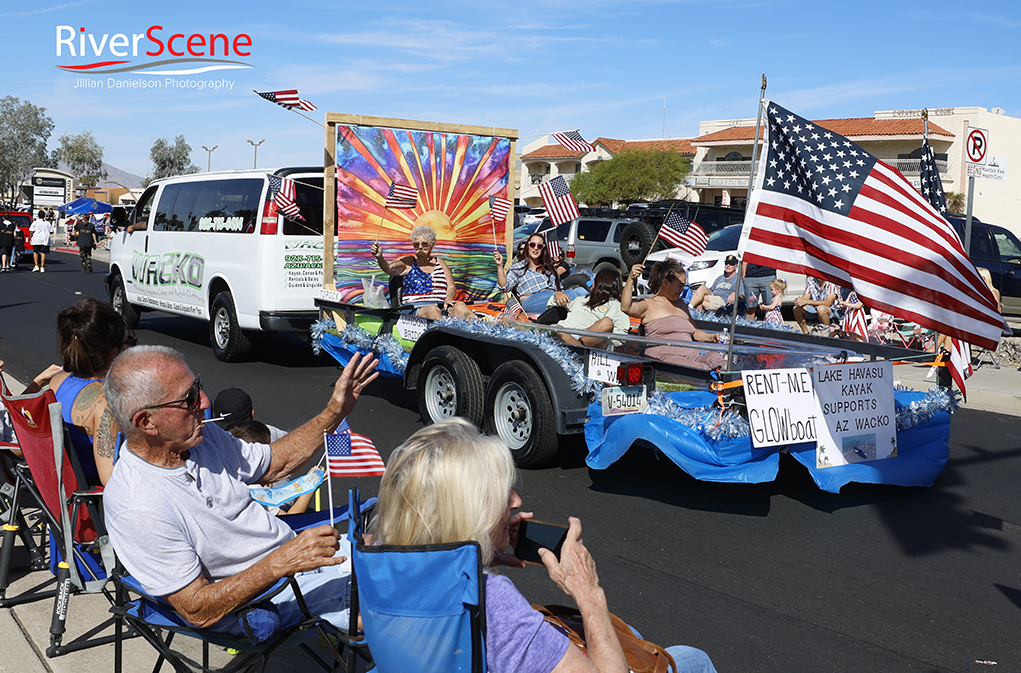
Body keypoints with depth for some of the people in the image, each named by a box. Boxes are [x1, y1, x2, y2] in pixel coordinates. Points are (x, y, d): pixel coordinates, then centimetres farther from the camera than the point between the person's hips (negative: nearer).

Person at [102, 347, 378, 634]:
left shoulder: (201, 434, -4)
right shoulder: (134, 509, -27)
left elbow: (274, 464, 13)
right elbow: (198, 611, -23)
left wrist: (335, 412, 1)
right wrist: (282, 562, -31)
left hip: (294, 549, 8)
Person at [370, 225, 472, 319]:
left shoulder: (439, 262, 20)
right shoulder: (407, 262, 10)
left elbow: (451, 286, 12)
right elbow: (389, 268, -9)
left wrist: (448, 299, -11)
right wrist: (379, 257, -31)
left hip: (441, 306, 3)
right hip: (415, 308, -3)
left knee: (459, 306, -29)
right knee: (432, 310, -38)